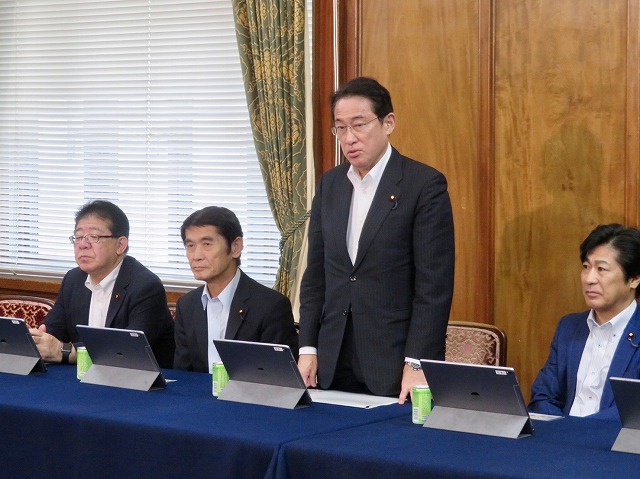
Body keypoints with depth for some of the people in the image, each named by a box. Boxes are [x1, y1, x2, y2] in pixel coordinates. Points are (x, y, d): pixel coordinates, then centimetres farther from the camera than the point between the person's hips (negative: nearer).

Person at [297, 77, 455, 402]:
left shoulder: (425, 184, -7)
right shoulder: (330, 184, 10)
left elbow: (434, 284, -11)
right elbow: (315, 274, 12)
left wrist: (416, 364, -16)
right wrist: (308, 349, 5)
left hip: (395, 364, -5)